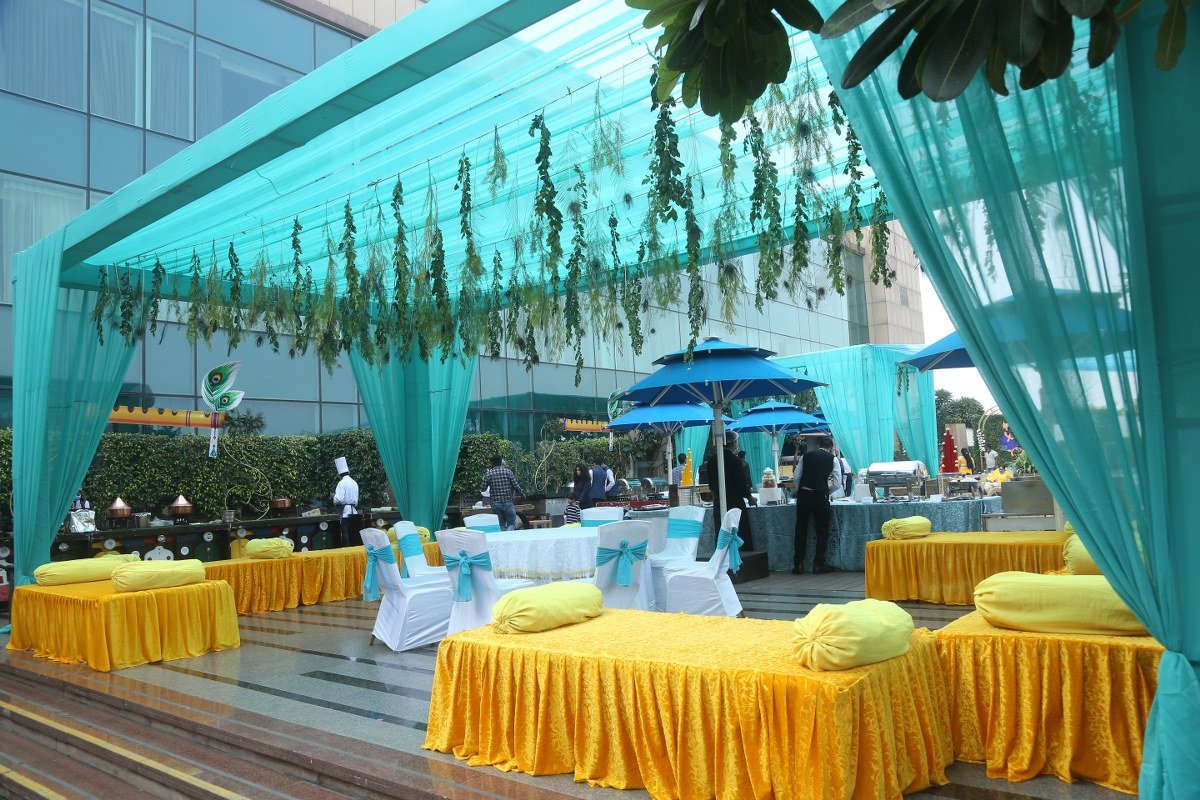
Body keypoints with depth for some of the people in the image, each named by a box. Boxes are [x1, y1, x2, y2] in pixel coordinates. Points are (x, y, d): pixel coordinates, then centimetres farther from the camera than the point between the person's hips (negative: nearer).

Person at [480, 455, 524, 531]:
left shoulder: (488, 474, 1)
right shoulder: (508, 472, -1)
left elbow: (482, 489, 4)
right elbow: (516, 486, -3)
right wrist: (521, 492, 17)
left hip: (495, 503, 2)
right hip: (508, 502, -2)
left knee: (500, 525, 12)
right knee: (511, 524, 6)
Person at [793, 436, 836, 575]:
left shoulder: (806, 455, 13)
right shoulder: (832, 459, 9)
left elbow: (797, 477, 8)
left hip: (803, 494, 2)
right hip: (820, 495, -2)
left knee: (801, 529, 9)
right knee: (822, 531, 9)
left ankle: (798, 565, 10)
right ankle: (819, 564, 10)